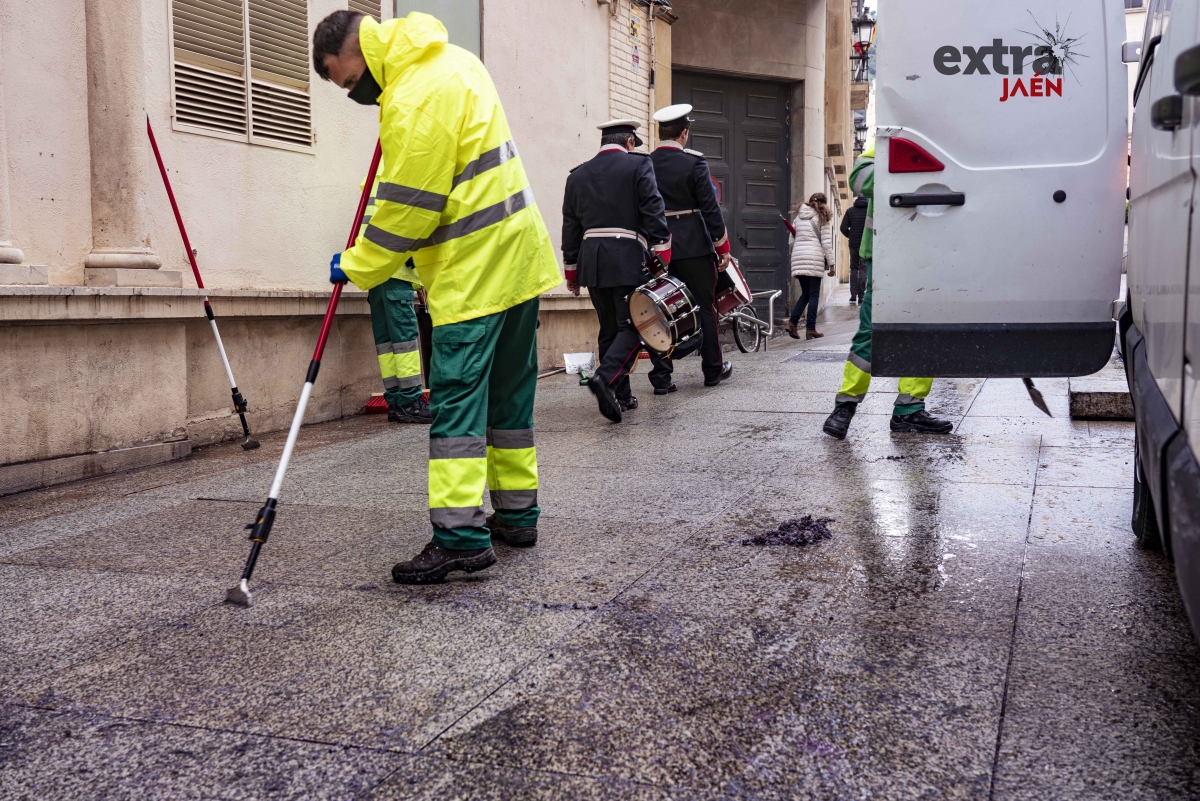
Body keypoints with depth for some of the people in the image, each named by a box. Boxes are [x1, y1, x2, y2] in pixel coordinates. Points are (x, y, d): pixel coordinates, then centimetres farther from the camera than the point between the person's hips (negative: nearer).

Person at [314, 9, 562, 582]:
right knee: (508, 390, 14)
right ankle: (517, 514, 22)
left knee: (457, 395, -10)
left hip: (473, 270, -10)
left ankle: (461, 534, -12)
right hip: (519, 254, 10)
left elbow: (407, 210, -16)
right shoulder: (450, 59, 13)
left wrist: (356, 267, -4)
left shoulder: (416, 99, -19)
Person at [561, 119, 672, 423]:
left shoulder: (577, 175, 14)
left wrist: (571, 271, 20)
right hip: (629, 259, -5)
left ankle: (620, 396, 13)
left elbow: (570, 225, 15)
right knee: (633, 325, -4)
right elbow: (653, 212, -7)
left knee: (609, 329, 11)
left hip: (592, 260, 5)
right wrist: (663, 257, -5)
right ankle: (607, 377, -25)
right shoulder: (638, 165, 1)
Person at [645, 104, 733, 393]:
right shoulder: (694, 163, -9)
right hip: (694, 247, -3)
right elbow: (710, 208, -9)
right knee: (704, 308, 10)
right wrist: (722, 246, 0)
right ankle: (713, 370, 21)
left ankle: (661, 376, 4)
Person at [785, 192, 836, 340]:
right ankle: (810, 329, -2)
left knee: (805, 293, 13)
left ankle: (793, 322, -4)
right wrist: (831, 263, -1)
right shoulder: (823, 217, 3)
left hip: (798, 258, 5)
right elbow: (826, 242, -3)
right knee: (814, 295, 1)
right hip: (814, 258, -5)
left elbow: (791, 240, 16)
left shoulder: (798, 217, 18)